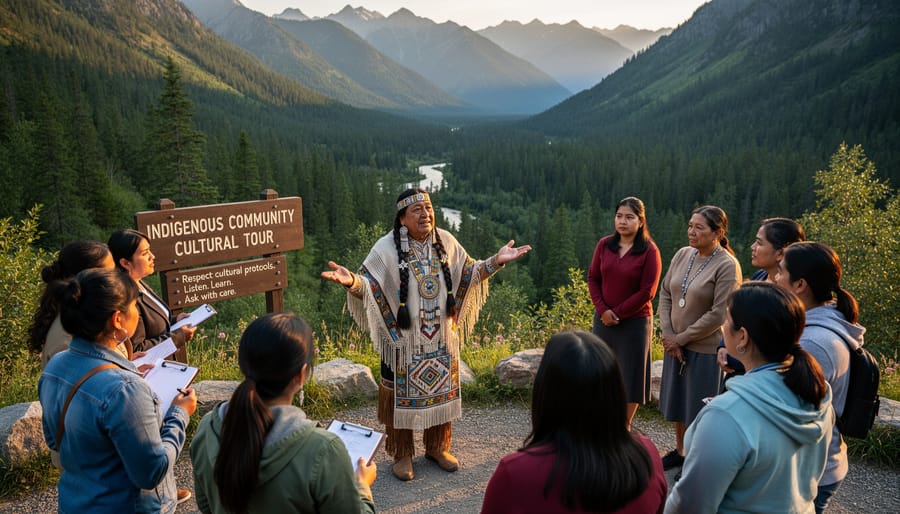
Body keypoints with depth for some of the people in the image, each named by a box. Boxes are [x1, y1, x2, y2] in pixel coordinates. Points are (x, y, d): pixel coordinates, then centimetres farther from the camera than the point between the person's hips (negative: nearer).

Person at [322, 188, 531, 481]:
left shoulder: (445, 241, -1)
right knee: (403, 394, 7)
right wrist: (352, 281, -39)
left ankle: (437, 448, 36)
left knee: (441, 390, 16)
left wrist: (496, 261, -1)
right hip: (404, 339, -4)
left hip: (442, 338, 4)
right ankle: (402, 454, 27)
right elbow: (368, 284, -17)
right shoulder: (387, 248, -13)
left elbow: (469, 273, 10)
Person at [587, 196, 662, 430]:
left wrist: (618, 313, -11)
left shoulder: (649, 251, -8)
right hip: (603, 320, 4)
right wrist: (603, 310, -10)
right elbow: (593, 279, 4)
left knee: (630, 376, 6)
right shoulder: (604, 245, 3)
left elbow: (647, 291, -11)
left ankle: (624, 427, 22)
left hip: (634, 322, -4)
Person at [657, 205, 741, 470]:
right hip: (675, 345, 6)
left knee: (700, 408, 8)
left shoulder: (727, 265, -17)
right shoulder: (682, 255, 1)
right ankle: (680, 451, 40)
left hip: (706, 349, -6)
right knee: (676, 401, 20)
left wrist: (681, 339, -14)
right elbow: (665, 294, 5)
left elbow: (719, 314, -19)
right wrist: (668, 334, -5)